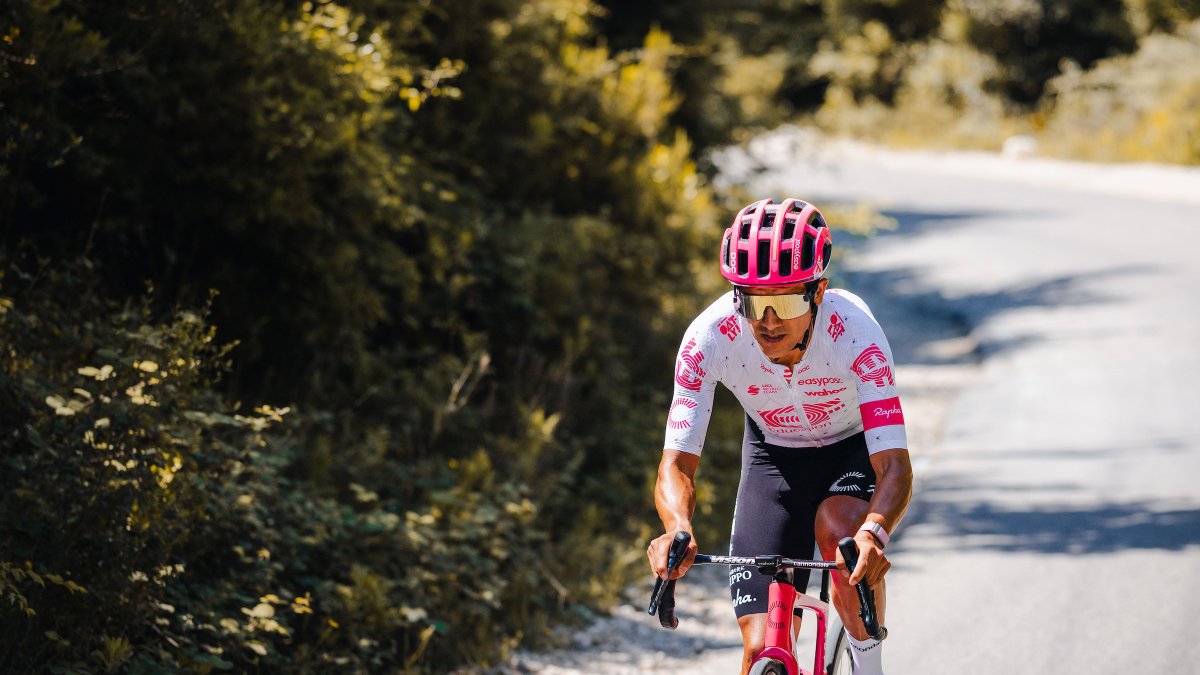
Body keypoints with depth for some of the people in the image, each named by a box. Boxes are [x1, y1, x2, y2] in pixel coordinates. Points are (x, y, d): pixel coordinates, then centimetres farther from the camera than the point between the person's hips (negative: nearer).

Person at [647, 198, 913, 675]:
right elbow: (677, 462, -28)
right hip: (774, 454, 2)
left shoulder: (854, 332, -35)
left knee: (839, 530, -36)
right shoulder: (709, 337, -30)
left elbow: (894, 465, -38)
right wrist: (677, 527, -50)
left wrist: (873, 532, -59)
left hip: (854, 448, -1)